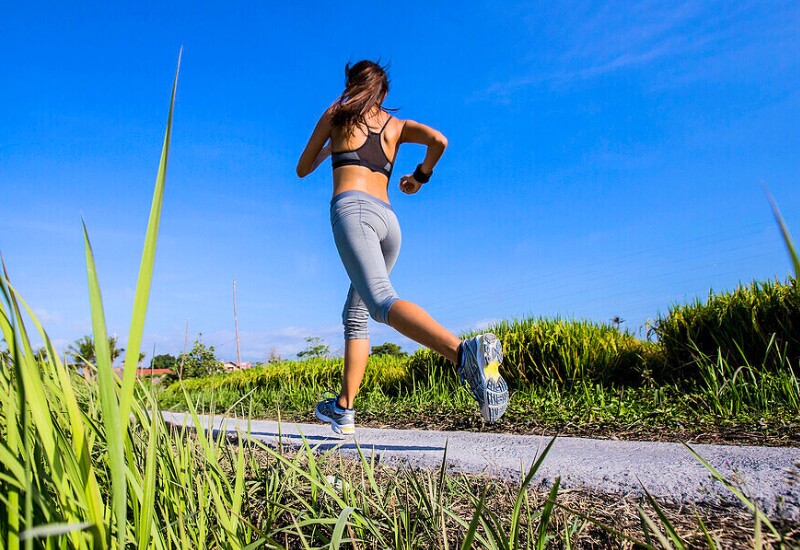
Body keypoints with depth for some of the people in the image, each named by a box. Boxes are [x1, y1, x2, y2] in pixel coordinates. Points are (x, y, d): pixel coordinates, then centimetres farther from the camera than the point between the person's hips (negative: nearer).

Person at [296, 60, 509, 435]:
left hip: (352, 208, -5)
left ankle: (465, 352, -51)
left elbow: (302, 169, 24)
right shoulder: (396, 125, 23)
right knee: (355, 314, 16)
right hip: (388, 219, 6)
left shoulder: (337, 114, 18)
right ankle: (343, 408, 16)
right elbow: (439, 141, 4)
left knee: (381, 302, -27)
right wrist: (420, 176, 21)